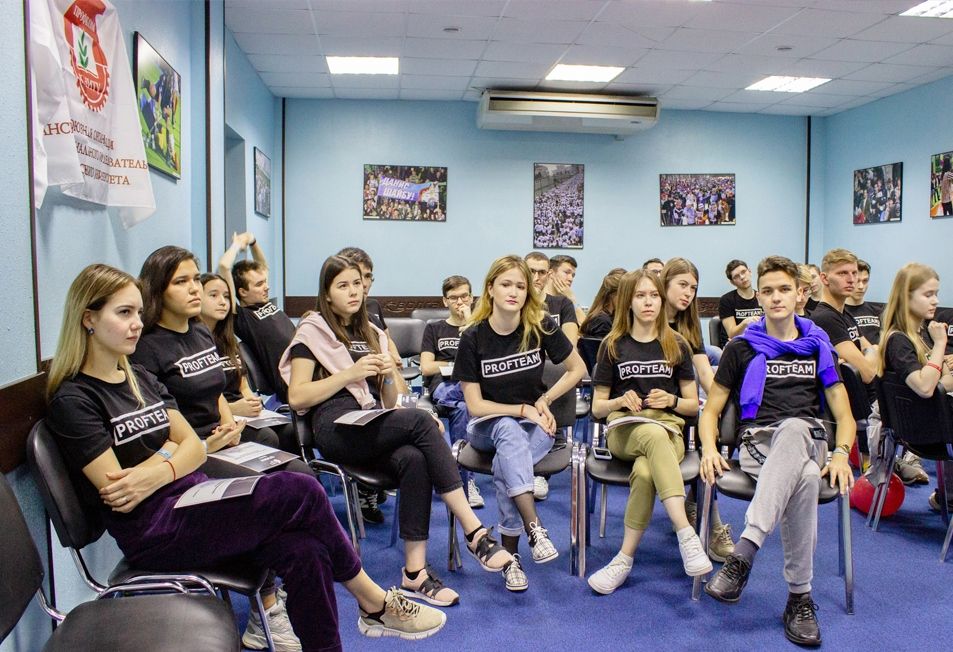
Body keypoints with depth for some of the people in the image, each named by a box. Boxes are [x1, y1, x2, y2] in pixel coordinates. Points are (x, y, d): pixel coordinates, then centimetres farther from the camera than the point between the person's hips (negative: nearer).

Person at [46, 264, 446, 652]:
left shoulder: (139, 378, 15)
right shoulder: (73, 401, -8)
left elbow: (194, 448, 8)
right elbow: (120, 495, -15)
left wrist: (160, 472, -11)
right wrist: (171, 449, -3)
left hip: (193, 500, 7)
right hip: (154, 533, -7)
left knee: (304, 549, -20)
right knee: (301, 493, -21)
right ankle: (375, 603, 1)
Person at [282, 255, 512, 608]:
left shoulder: (371, 334, 24)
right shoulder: (313, 331, 9)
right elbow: (297, 397, -4)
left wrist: (388, 376, 0)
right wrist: (351, 373, -10)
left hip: (374, 428, 5)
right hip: (335, 429, -5)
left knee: (414, 460, -31)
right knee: (421, 420, -30)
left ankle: (414, 570, -28)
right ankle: (474, 532, -29)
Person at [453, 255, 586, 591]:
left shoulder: (541, 327, -8)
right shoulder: (473, 337, -10)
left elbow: (577, 369, 4)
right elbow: (475, 404, -10)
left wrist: (543, 401, -6)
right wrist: (523, 409, -18)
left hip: (536, 424, 1)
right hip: (488, 426, 0)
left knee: (505, 465, -33)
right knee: (509, 430, -37)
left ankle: (510, 553, -22)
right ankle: (535, 527, -44)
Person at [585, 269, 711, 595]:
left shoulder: (677, 345, 11)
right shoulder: (613, 346, 8)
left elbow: (693, 405, 13)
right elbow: (597, 408, 10)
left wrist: (671, 400, -9)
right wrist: (621, 401, -12)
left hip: (669, 428, 1)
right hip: (624, 430, -1)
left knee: (644, 472, -36)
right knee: (654, 434, -39)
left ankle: (624, 559, -27)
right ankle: (686, 534, -41)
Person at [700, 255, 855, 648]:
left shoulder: (818, 346, 18)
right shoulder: (742, 348, 13)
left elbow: (844, 415, 13)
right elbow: (711, 410, 12)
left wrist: (841, 454, -9)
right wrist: (709, 448, -10)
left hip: (808, 442, 1)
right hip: (758, 443, -1)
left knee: (792, 426, -40)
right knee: (805, 479, -38)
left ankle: (743, 553, -45)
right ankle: (800, 597, -30)